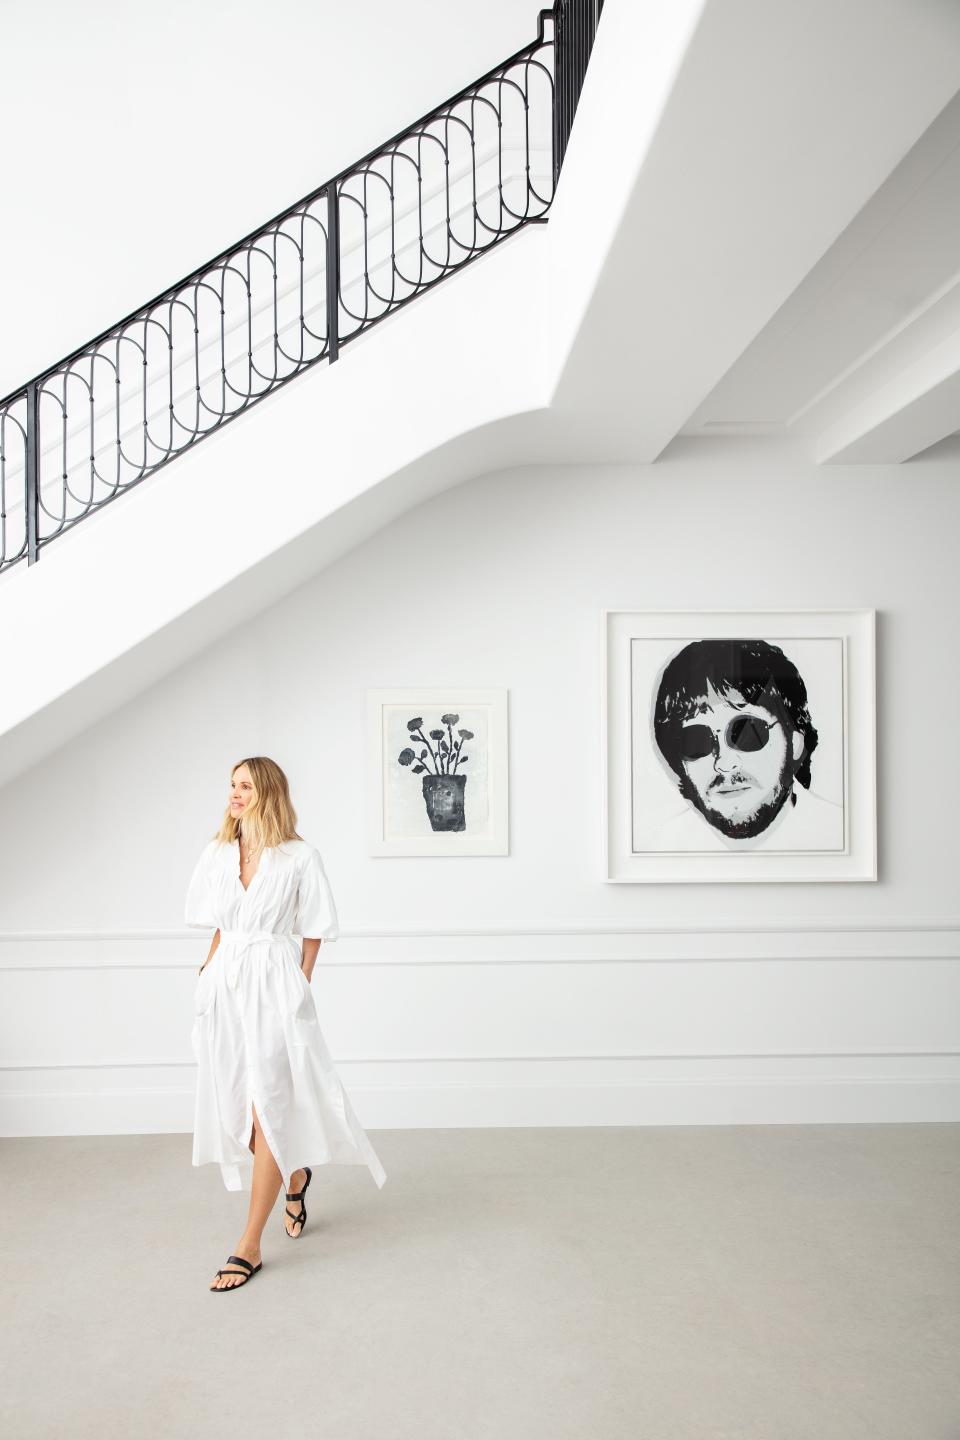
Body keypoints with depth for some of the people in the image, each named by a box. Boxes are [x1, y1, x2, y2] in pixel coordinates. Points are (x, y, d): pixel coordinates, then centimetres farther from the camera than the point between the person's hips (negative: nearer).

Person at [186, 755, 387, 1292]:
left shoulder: (300, 857, -4)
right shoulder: (217, 853, 9)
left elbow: (314, 931, 1)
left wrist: (299, 986, -3)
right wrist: (210, 970, 7)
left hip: (274, 986, -5)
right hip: (223, 987, 5)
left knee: (267, 1112, -4)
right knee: (238, 1109, 12)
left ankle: (250, 1247, 5)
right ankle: (296, 1177, 41)